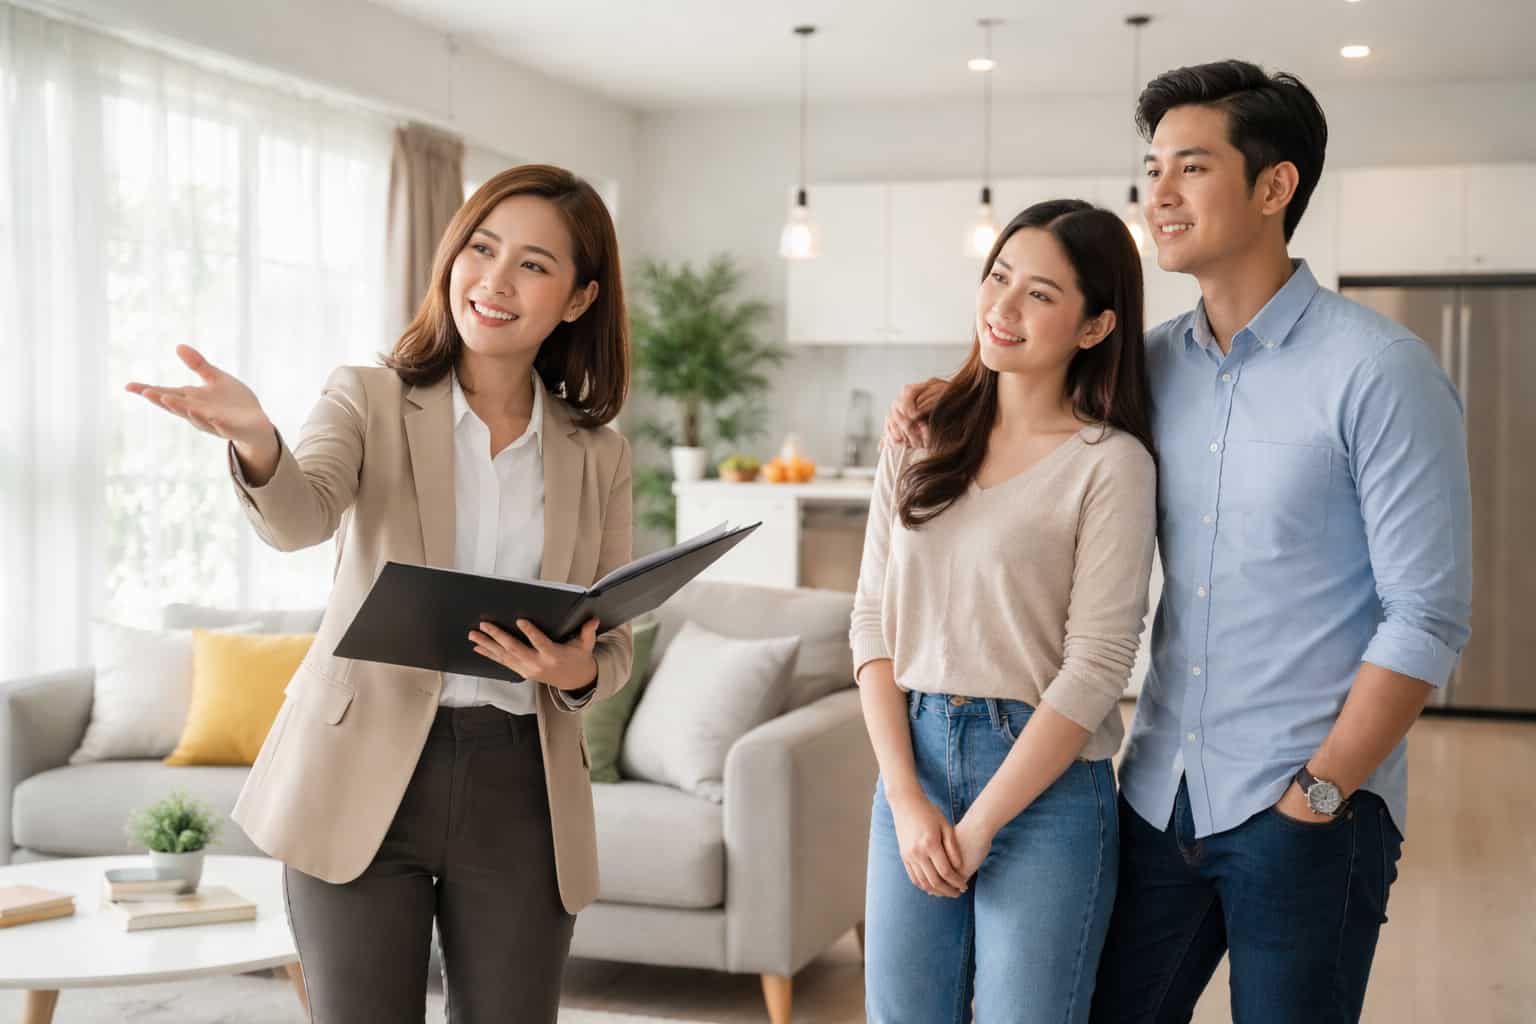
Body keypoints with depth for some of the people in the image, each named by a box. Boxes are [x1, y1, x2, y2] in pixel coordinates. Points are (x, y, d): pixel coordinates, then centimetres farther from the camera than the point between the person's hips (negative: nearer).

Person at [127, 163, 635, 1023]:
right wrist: (257, 442, -40)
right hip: (365, 777, -2)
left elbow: (616, 644, 9)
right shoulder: (369, 401, 1)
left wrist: (579, 672, -14)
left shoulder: (599, 456, 7)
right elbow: (302, 517, -18)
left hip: (520, 791, 2)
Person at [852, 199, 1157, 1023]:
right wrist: (906, 797, -6)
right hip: (911, 761, 4)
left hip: (1044, 779, -4)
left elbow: (1095, 666, -12)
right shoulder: (921, 439, 5)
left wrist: (978, 826, -12)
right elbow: (873, 619, 4)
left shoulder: (1110, 463, -9)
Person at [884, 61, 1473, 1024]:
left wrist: (1320, 791, -13)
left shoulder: (1379, 371, -10)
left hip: (1313, 810, -5)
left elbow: (1426, 618, -12)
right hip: (1160, 795, 5)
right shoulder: (1154, 363, 6)